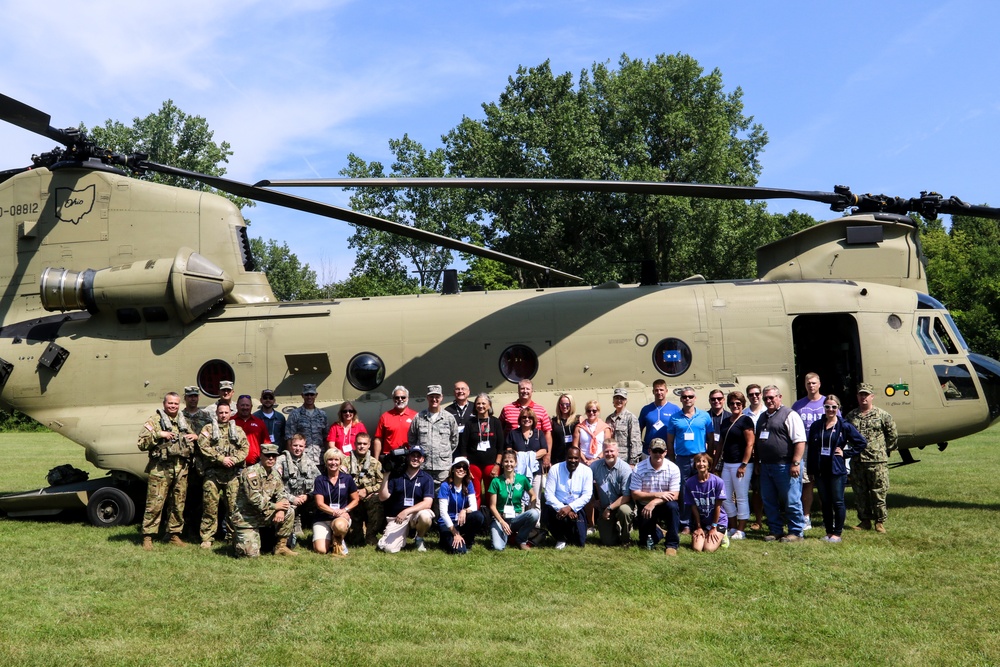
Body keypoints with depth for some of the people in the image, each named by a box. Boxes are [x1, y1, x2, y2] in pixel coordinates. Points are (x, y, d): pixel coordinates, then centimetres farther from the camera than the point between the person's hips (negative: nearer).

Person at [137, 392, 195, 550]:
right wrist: (158, 434, -17)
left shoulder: (184, 422, 17)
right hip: (160, 469, -5)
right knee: (155, 504, -5)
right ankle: (147, 537, 3)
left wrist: (195, 436, 8)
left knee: (179, 504, 10)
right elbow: (141, 444, -6)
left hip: (181, 468, 5)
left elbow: (191, 442, 30)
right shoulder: (154, 421, 0)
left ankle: (174, 535, 20)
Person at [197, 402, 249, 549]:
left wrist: (233, 459, -11)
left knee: (234, 506, 1)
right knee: (210, 507, -1)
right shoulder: (208, 429, 9)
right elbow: (203, 447, -5)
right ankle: (207, 538, 6)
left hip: (233, 474, 2)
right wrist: (221, 458, -13)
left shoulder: (238, 430, 15)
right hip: (212, 472, -1)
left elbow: (245, 448, 6)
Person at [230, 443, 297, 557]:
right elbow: (254, 499, -27)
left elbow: (281, 494, 7)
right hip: (245, 517, -7)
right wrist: (275, 506, -18)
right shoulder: (251, 472, -19)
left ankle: (281, 547, 2)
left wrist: (281, 510, -15)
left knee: (289, 512, -9)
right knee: (251, 554, -14)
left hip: (263, 514, 7)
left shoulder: (275, 474, 7)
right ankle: (238, 539, 18)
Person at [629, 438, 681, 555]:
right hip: (645, 506, 0)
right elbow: (635, 495, -13)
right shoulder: (639, 469, -13)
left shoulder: (673, 469, -12)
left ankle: (672, 544, -18)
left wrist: (654, 503, -28)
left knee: (672, 506, -34)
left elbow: (674, 495, -15)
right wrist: (657, 494, -23)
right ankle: (656, 532, 33)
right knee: (645, 539, -6)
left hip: (664, 505, 0)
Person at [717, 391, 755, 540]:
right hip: (726, 464, 8)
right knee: (726, 498, 9)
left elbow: (750, 444, -13)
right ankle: (732, 528, 20)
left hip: (741, 464, -8)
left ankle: (741, 531, 6)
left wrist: (744, 465, -17)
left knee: (741, 498, -1)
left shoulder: (745, 420, -7)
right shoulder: (725, 422, 15)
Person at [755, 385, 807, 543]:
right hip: (766, 466, 8)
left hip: (785, 466, -8)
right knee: (768, 501, 12)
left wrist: (796, 463, -20)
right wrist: (757, 462, 18)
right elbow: (757, 442, 25)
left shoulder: (789, 415, -7)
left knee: (791, 501, 0)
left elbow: (800, 441, -15)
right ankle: (775, 531, 23)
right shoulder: (763, 417, 18)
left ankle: (795, 532, 10)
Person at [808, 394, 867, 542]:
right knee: (825, 502, 10)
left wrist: (845, 453, -5)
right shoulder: (816, 426, 7)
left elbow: (862, 443, 1)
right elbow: (811, 448, 10)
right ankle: (829, 532, 19)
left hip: (837, 470, -4)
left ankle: (837, 533, 9)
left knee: (838, 502, 0)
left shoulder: (844, 426, -2)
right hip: (820, 470, 4)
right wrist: (812, 470, 7)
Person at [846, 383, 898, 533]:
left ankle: (880, 522, 9)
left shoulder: (882, 415, -2)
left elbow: (892, 435, 5)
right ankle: (865, 521, 19)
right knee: (860, 493, 9)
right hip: (856, 461, 4)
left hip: (877, 461, -4)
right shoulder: (851, 416, 10)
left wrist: (885, 450, 6)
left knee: (878, 492, -1)